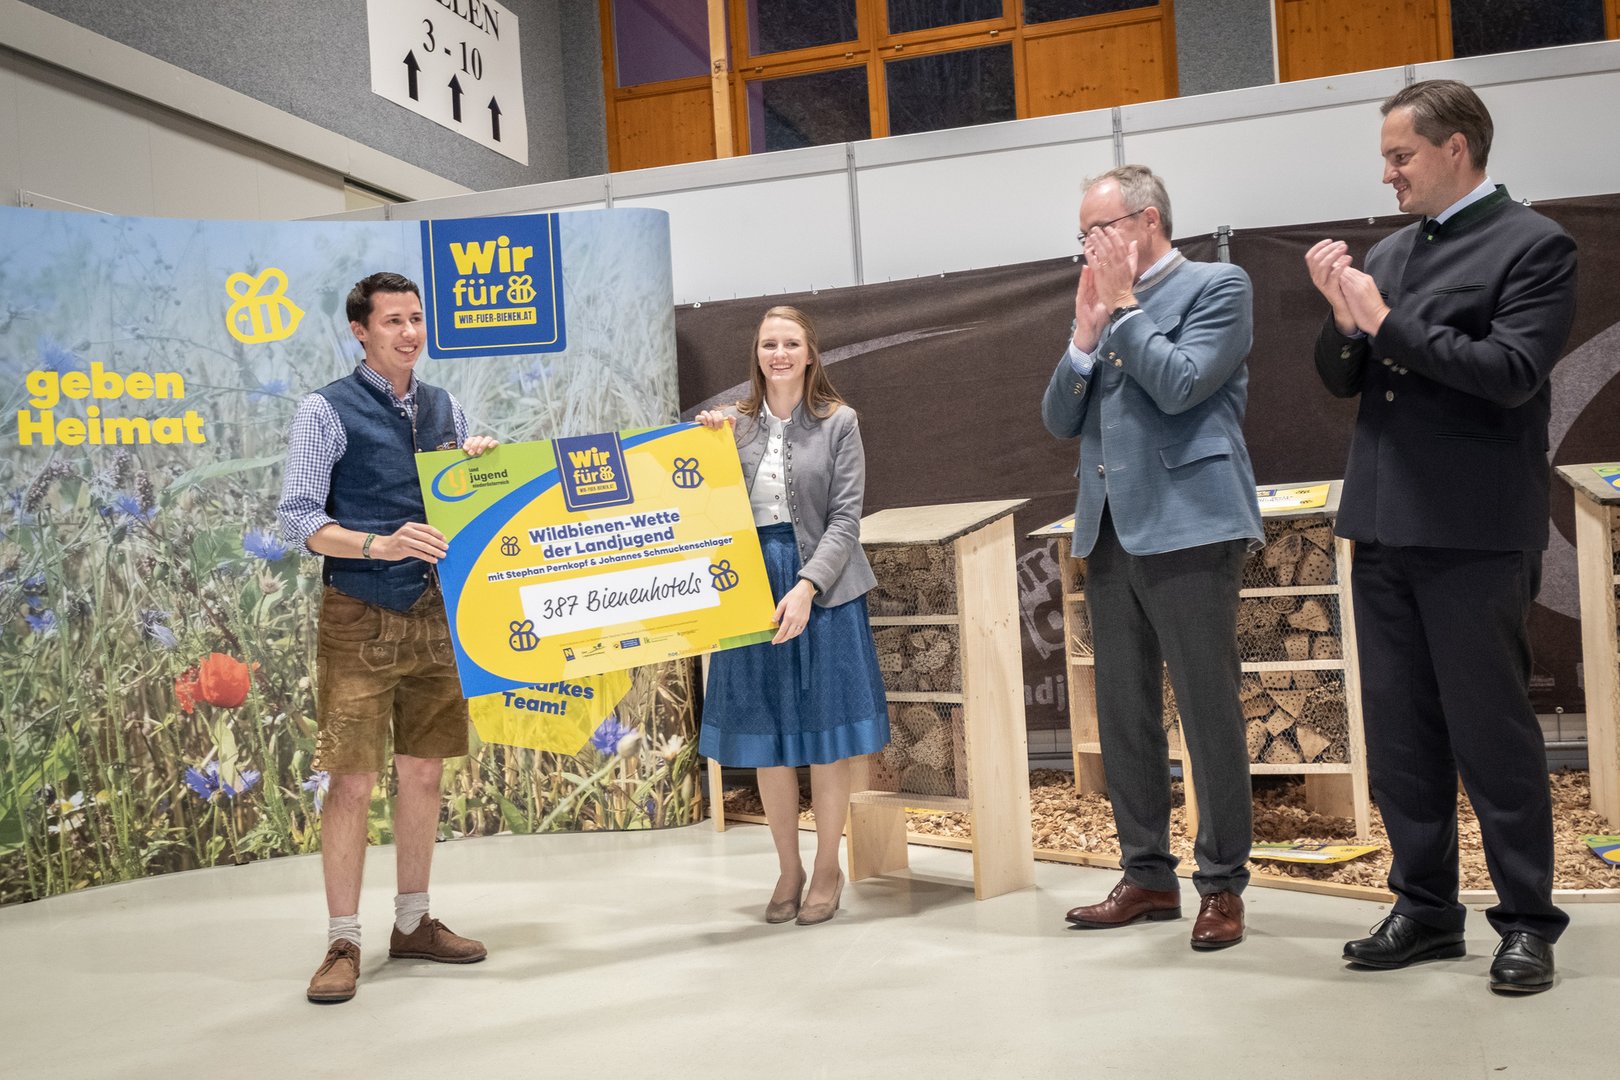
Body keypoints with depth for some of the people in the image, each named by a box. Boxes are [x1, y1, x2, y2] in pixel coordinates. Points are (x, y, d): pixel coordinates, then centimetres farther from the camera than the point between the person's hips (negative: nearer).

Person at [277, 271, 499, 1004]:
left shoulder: (446, 409, 12)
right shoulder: (327, 411, -4)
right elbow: (297, 516, -9)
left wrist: (480, 466, -2)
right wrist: (379, 545, -23)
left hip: (434, 611, 5)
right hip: (360, 618, -5)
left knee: (424, 772, 11)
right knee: (353, 781, -4)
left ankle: (414, 922, 24)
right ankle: (343, 943, 9)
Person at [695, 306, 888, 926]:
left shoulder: (838, 423, -1)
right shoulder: (733, 424, 7)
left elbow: (845, 519, -7)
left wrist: (806, 587, -19)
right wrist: (706, 444, -5)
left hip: (822, 589, -2)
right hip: (752, 588, 3)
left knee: (825, 736, 4)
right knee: (767, 740, 8)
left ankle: (828, 869, 21)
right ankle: (789, 869, 24)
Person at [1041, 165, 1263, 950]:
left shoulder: (1216, 285, -1)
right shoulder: (1105, 305, 18)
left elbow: (1180, 385, -16)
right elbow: (1059, 420, 12)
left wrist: (1123, 307, -6)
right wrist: (1086, 329, 0)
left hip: (1186, 524, -7)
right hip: (1108, 529, 7)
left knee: (1208, 709, -2)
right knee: (1122, 713, 10)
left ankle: (1221, 883, 9)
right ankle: (1147, 875, 21)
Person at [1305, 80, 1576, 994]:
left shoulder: (1533, 245, -4)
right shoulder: (1391, 253, 14)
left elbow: (1512, 372, -16)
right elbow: (1343, 380, 14)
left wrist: (1387, 323, -14)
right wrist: (1345, 318, -6)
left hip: (1475, 532, -6)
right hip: (1384, 525, 7)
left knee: (1492, 730, 1)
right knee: (1399, 731, 10)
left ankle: (1528, 920, 15)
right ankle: (1426, 909, 22)